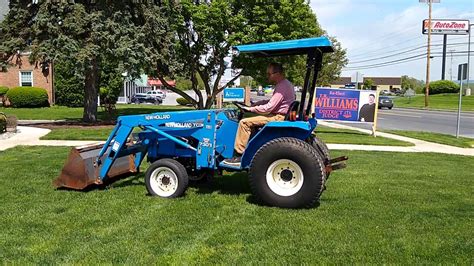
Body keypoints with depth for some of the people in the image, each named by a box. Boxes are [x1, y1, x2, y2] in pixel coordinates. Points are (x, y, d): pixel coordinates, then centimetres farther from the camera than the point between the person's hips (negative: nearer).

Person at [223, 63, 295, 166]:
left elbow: (268, 108, -22)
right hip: (281, 115, 11)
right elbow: (270, 102, 21)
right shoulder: (285, 84, 16)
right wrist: (253, 105, 11)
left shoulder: (282, 87, -18)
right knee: (252, 120, 20)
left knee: (245, 122, -17)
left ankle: (239, 156, -15)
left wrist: (250, 109, -9)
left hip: (278, 118, -11)